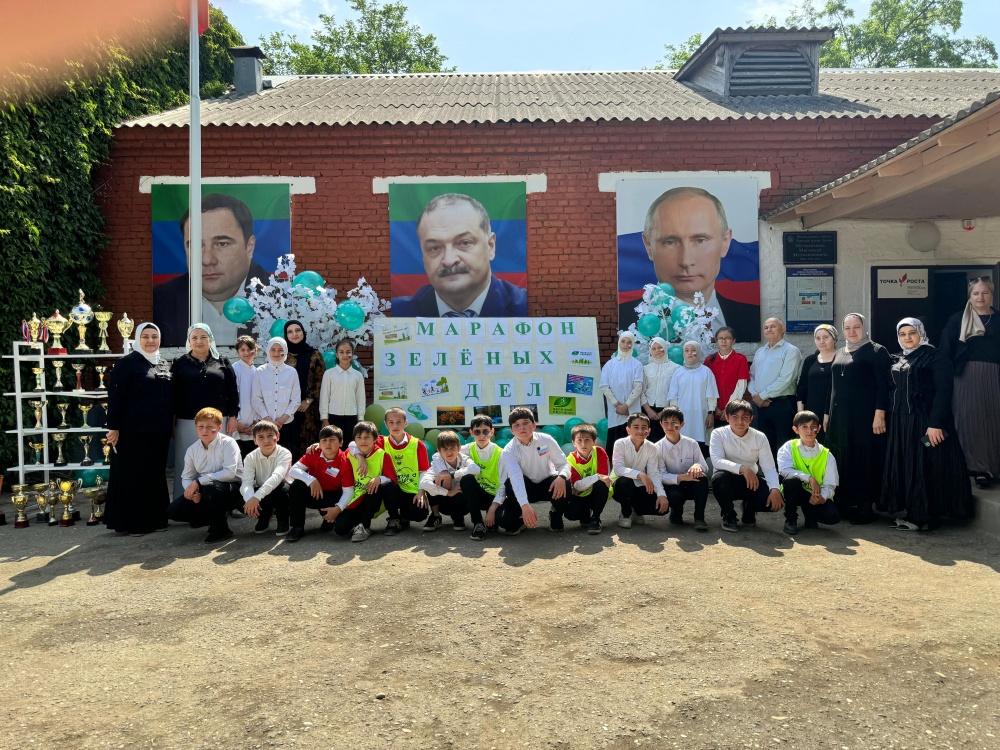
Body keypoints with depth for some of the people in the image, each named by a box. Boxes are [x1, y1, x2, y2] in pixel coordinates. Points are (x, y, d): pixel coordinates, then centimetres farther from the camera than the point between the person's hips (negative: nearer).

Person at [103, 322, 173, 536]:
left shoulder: (164, 364, 13)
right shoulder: (127, 363, -6)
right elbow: (115, 396, -10)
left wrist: (171, 423, 16)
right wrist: (114, 427, -15)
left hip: (160, 430, 6)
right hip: (134, 430, -6)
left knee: (156, 475, 12)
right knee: (133, 476, 1)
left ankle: (155, 519, 20)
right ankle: (131, 522, 10)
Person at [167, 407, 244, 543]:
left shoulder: (228, 443, -16)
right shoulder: (192, 450, 2)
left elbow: (229, 472, -27)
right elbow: (186, 477, 4)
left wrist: (199, 481, -27)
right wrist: (192, 490, -19)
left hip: (232, 489, -6)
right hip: (205, 490, 6)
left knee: (210, 488, -38)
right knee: (174, 511, -9)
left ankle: (220, 529, -13)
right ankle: (211, 518, 16)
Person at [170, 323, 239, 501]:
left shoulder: (222, 363, 8)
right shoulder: (179, 363, 5)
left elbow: (232, 391, 8)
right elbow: (172, 393, 4)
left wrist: (232, 416, 2)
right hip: (187, 423, -1)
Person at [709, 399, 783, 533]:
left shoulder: (760, 437, -7)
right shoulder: (719, 434, -14)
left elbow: (769, 468, -12)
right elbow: (717, 461, -27)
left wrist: (775, 489, -30)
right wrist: (742, 468, -42)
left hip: (751, 481, 2)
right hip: (728, 481, -2)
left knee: (776, 500, -24)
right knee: (719, 477, -38)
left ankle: (749, 509, 14)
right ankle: (728, 516, -8)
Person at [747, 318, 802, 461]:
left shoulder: (791, 351, -5)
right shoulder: (760, 352, 17)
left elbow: (785, 379, -15)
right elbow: (751, 376, 16)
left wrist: (762, 395, -12)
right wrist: (755, 395, -4)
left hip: (782, 403, -7)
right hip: (761, 404, 7)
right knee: (765, 444, 12)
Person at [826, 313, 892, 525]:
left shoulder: (876, 352, -3)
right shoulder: (839, 353, 16)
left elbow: (883, 385, -10)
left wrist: (880, 413, -18)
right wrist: (827, 413, 16)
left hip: (865, 415, -6)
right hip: (840, 416, 7)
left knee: (864, 460, -3)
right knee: (842, 460, 8)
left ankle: (864, 507, 4)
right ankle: (844, 505, 16)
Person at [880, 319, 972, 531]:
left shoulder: (935, 357, -6)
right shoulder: (898, 361, 15)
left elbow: (944, 391, -14)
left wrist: (936, 423, -22)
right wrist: (890, 418, 7)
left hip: (924, 422, -7)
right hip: (901, 423, 7)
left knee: (924, 467, -4)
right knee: (902, 467, 8)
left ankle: (921, 515, 3)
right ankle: (906, 512, 17)